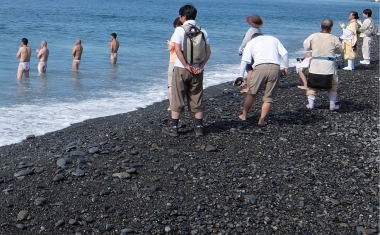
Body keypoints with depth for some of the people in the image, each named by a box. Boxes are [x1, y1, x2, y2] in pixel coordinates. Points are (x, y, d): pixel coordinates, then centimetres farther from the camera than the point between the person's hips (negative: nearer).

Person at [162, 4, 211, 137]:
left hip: (181, 68, -3)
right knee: (197, 100, 11)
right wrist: (200, 66, -3)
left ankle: (174, 128, 7)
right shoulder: (202, 31, 6)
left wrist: (187, 66, -11)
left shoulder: (180, 29, -6)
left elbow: (177, 49, -15)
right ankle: (199, 127, 12)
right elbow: (208, 51, -1)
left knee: (177, 99, 5)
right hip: (197, 69, 3)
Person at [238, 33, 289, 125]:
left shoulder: (251, 42, 20)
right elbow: (285, 54, 12)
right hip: (275, 67, 2)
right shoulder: (274, 39, 27)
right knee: (268, 96, 8)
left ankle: (244, 115, 23)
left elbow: (245, 60, 6)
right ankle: (262, 120, 4)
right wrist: (286, 68, 17)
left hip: (260, 67, -2)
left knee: (251, 93, 13)